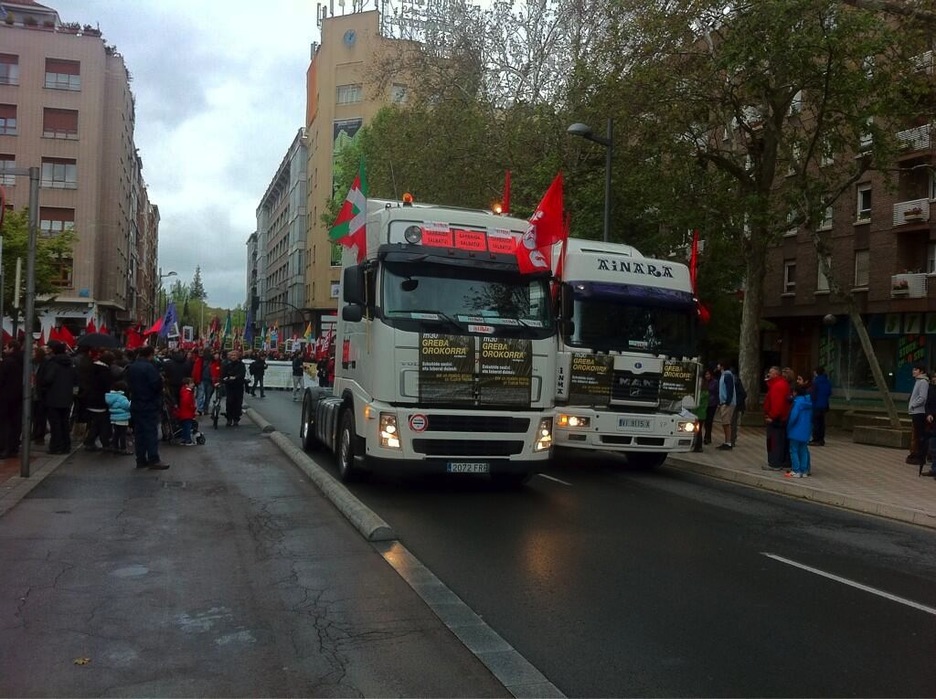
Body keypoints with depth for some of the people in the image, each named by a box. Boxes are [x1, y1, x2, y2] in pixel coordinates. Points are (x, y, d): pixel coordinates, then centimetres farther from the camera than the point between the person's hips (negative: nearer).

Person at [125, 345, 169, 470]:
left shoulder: (131, 368, 9)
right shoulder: (149, 367, -17)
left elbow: (129, 385, 16)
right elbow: (157, 385, -22)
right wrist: (160, 378, -3)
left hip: (136, 405, 7)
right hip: (150, 405, -7)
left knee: (139, 432, 10)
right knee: (151, 432, -4)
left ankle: (141, 460, 14)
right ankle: (153, 460, -3)